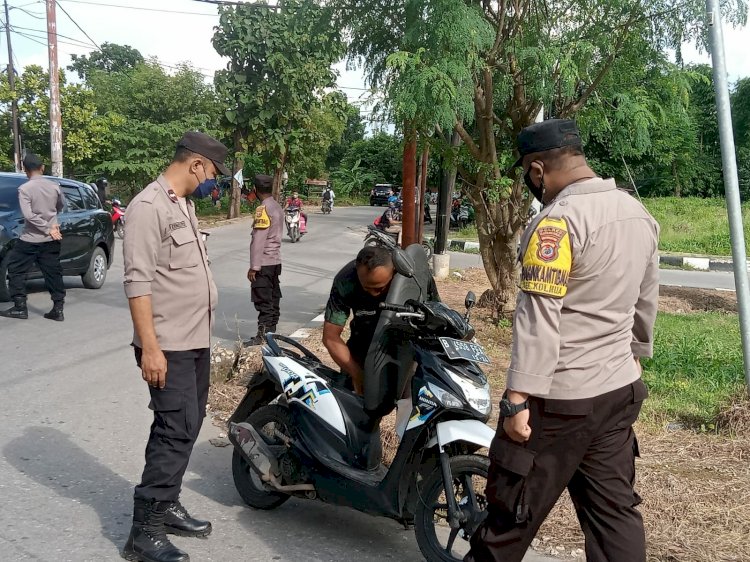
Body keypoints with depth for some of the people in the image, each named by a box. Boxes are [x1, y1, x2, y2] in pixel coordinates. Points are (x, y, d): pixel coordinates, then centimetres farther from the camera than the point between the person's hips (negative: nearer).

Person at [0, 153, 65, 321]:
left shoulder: (24, 189, -13)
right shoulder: (54, 186, 1)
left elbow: (29, 215, -20)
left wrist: (47, 229, -14)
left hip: (30, 239, -4)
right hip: (52, 239, 4)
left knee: (15, 270, 9)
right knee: (53, 273, 7)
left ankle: (20, 308, 8)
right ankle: (58, 309, 4)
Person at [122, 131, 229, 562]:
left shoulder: (185, 205, 15)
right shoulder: (149, 206, -15)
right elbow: (138, 282, -21)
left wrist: (200, 334, 19)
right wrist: (150, 347, -25)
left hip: (197, 341, 10)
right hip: (169, 347, -10)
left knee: (187, 426, 15)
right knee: (177, 430, -9)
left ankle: (167, 506, 28)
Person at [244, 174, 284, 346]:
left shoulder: (263, 209, -16)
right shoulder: (277, 207, 11)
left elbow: (258, 240, -20)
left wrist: (254, 266, -18)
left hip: (264, 263, -9)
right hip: (275, 260, 9)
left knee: (263, 301, -6)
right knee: (273, 299, 12)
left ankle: (263, 336, -4)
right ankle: (271, 331, 18)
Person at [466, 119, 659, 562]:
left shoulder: (559, 220, -18)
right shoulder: (639, 213, 9)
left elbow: (538, 318, -22)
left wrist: (519, 398, -20)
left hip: (559, 397, -8)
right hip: (620, 390, 9)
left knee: (514, 506, 9)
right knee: (615, 510, 14)